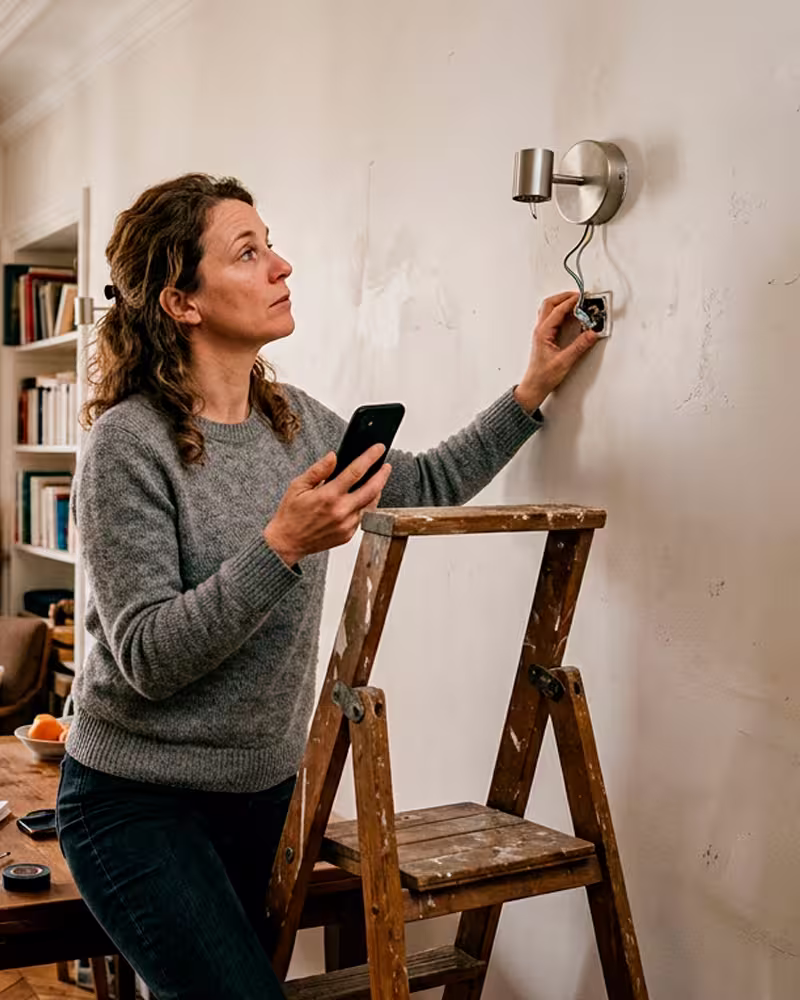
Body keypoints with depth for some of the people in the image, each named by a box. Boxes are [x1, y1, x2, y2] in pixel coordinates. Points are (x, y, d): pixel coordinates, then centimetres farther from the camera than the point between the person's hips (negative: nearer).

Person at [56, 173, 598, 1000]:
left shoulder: (294, 420, 2)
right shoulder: (129, 444, -19)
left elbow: (431, 482, 13)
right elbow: (147, 658, -23)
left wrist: (534, 389, 9)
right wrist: (281, 545, -32)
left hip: (262, 788, 7)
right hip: (140, 803, -6)